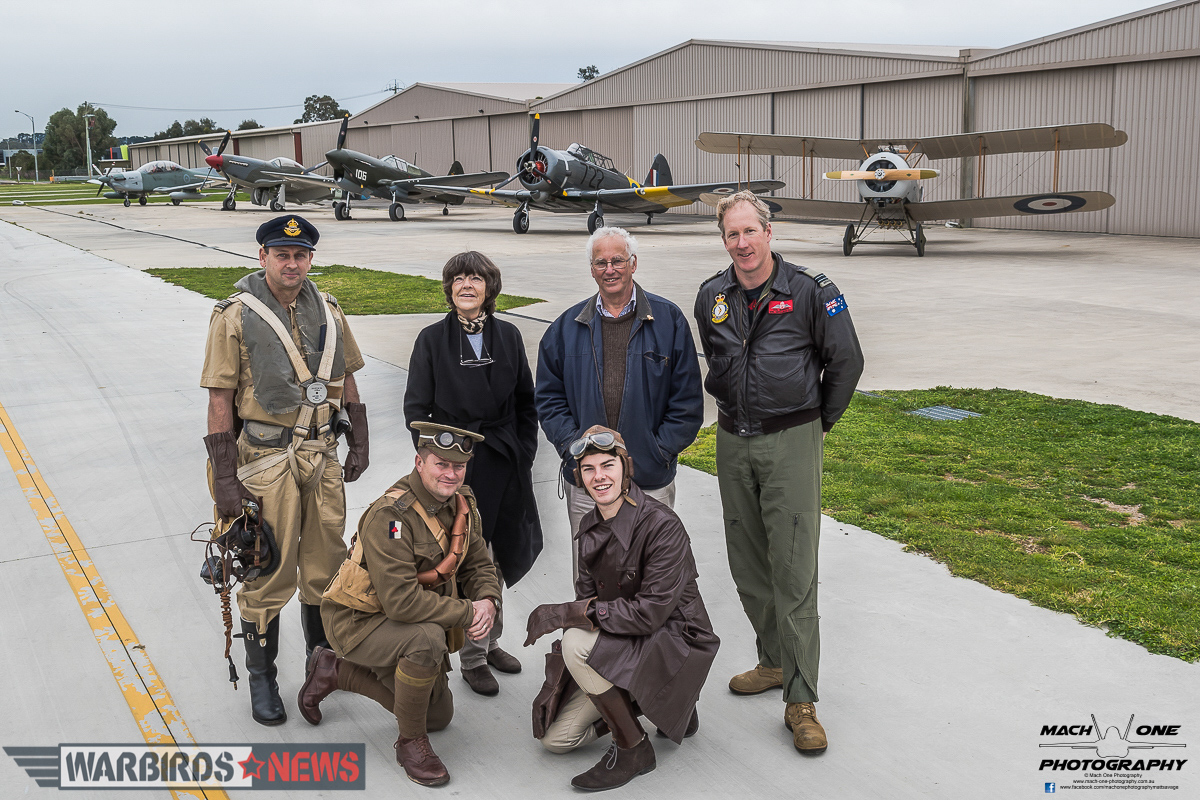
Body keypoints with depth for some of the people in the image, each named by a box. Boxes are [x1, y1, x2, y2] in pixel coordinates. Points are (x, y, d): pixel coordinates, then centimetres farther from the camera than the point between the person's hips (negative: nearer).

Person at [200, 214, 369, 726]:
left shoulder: (327, 312, 8)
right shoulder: (235, 316, -8)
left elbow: (346, 380, 17)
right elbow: (220, 399, -9)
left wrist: (359, 444, 13)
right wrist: (225, 477, -12)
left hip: (324, 458, 5)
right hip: (265, 460, -5)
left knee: (326, 566, 14)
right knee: (269, 575, 2)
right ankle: (261, 679, 20)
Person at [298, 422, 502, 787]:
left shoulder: (462, 502, -5)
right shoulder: (390, 515, -31)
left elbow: (479, 565, 3)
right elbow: (401, 600, -36)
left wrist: (488, 602, -19)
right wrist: (466, 612, -30)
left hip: (408, 623, 8)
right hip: (358, 620, -8)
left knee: (439, 714, 16)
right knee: (428, 639, -37)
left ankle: (335, 671, 30)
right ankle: (410, 742, -12)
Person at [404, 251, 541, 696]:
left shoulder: (508, 336, 5)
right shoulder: (432, 340, -2)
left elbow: (525, 402, 10)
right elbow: (416, 408, 0)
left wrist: (523, 454, 3)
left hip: (504, 461, 3)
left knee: (495, 556, 14)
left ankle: (490, 640, 32)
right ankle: (472, 658, 14)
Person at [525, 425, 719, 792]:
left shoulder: (662, 525, -23)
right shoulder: (591, 526, 1)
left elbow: (649, 612, -27)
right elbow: (588, 596, 5)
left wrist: (563, 613, -25)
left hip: (674, 642, -7)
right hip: (621, 644, 7)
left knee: (577, 642, -31)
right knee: (555, 738, 0)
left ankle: (633, 749, -12)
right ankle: (634, 699, 19)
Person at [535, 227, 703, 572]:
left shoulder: (668, 320, 1)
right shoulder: (568, 326, 8)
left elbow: (688, 400, 1)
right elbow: (549, 397, 9)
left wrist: (659, 450, -7)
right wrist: (572, 446, -4)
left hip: (652, 481, -2)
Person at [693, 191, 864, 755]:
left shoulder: (809, 291, -8)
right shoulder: (712, 296, 5)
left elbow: (847, 360, 0)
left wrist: (820, 421, 6)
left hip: (791, 443, -5)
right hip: (733, 443, 5)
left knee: (794, 571, -6)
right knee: (747, 565, 12)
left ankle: (801, 700, -1)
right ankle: (774, 662, 30)